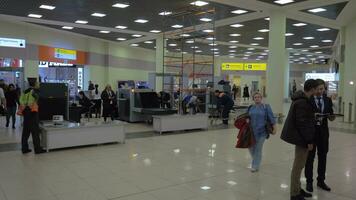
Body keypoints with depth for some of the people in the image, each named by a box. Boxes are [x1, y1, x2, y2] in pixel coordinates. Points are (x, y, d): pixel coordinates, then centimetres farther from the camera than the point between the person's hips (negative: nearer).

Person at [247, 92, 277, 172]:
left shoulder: (266, 107, -2)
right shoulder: (250, 108, 8)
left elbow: (271, 118, -3)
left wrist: (274, 128, -6)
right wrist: (247, 120, -7)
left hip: (261, 132, -4)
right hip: (252, 131, 4)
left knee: (258, 149, 2)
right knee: (250, 146, 8)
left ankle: (255, 166, 15)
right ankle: (256, 161, 37)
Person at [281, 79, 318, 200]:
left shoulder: (302, 99, 11)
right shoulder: (302, 102, -21)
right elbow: (303, 123, -23)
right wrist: (309, 141, -19)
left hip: (300, 136, 11)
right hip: (302, 138, -11)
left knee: (299, 164, 19)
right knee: (298, 165, -2)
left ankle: (297, 189, 31)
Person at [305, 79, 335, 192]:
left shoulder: (328, 100, 6)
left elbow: (331, 115, 5)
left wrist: (331, 117, -17)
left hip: (323, 131, 4)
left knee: (323, 157, 13)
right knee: (310, 157, 6)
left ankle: (321, 181, 27)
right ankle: (309, 181, 18)